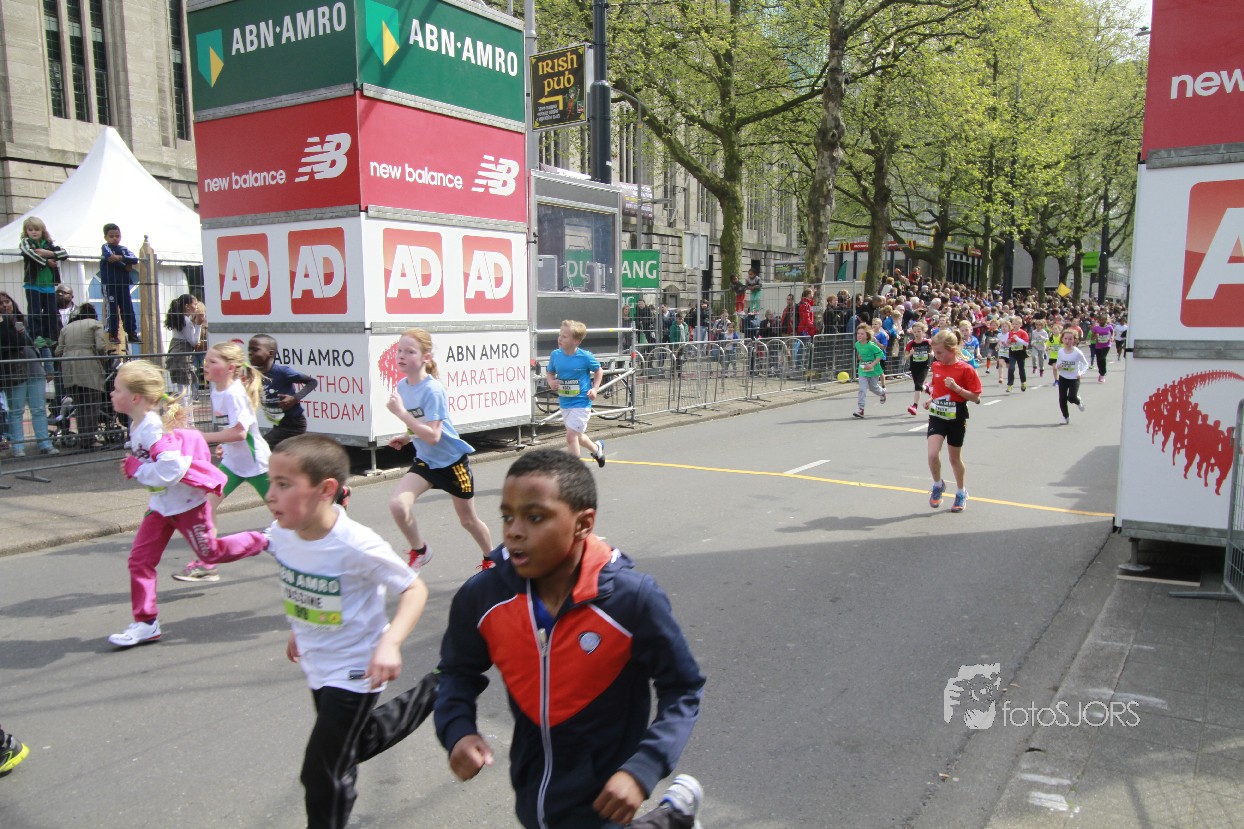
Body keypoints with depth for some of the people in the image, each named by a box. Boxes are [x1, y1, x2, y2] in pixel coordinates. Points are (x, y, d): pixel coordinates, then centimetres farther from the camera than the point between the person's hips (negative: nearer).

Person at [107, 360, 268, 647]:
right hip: (162, 503, 9)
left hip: (186, 501, -9)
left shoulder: (152, 427, -26)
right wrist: (135, 468, 10)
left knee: (211, 553, 8)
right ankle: (146, 623, 11)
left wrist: (136, 469, -25)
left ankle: (265, 541, 28)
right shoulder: (138, 424, 4)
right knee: (140, 559, 4)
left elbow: (171, 468, -36)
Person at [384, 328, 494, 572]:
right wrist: (407, 438, 0)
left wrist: (400, 412, -33)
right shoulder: (402, 386, -3)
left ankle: (490, 560, 39)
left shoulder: (432, 390, -24)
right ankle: (419, 551, 6)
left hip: (452, 460, -5)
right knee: (397, 504, -19)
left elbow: (432, 436, -31)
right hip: (425, 461, 6)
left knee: (468, 519, 12)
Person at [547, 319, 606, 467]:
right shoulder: (555, 355, -4)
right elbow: (550, 373, 11)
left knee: (571, 436, -13)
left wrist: (594, 389, -9)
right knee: (577, 435, 21)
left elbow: (599, 371, 2)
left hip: (581, 402, -6)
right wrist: (551, 382, -10)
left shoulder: (585, 356, -14)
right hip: (564, 402, 6)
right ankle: (596, 448, 52)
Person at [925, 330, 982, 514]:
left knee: (955, 458, 10)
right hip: (937, 416, 3)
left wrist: (956, 388, -25)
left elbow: (975, 397, -12)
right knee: (932, 454, -15)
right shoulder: (936, 366, 2)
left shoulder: (965, 369, -13)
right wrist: (930, 399, 1)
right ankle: (938, 485, 12)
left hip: (956, 418, -3)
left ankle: (961, 493, 31)